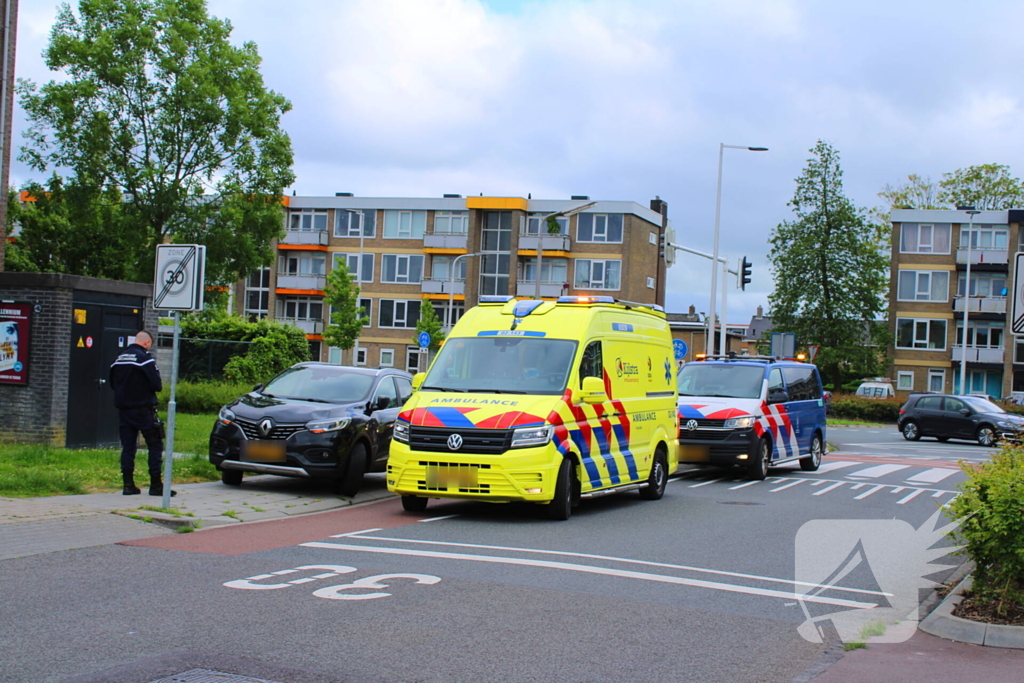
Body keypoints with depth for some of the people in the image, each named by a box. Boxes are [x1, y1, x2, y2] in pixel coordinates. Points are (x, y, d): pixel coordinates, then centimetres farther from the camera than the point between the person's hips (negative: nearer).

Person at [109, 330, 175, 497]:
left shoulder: (119, 359, 9)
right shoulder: (145, 358, -12)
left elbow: (113, 384, 16)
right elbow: (157, 384, -16)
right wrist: (159, 385, 5)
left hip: (123, 409, 6)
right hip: (143, 409, -6)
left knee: (127, 447, 9)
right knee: (155, 445, 1)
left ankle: (128, 484, 7)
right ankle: (156, 485, -1)